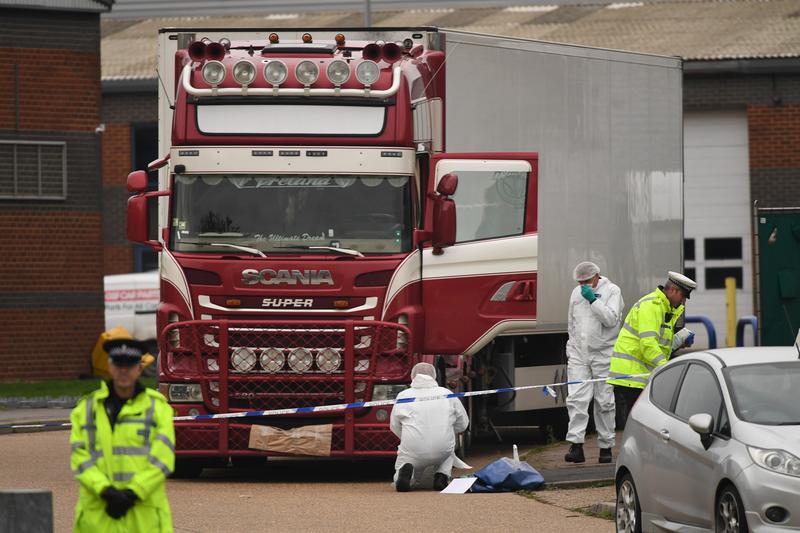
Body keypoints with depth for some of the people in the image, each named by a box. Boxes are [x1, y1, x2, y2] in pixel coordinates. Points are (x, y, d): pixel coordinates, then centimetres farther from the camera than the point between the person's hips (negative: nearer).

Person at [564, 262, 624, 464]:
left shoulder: (612, 291, -3)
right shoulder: (577, 293, 13)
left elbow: (611, 319, -16)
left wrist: (593, 300, -19)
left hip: (603, 354, -4)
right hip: (579, 354, 4)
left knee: (604, 402, 2)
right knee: (576, 399, -9)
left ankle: (606, 447, 9)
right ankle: (576, 445, -15)